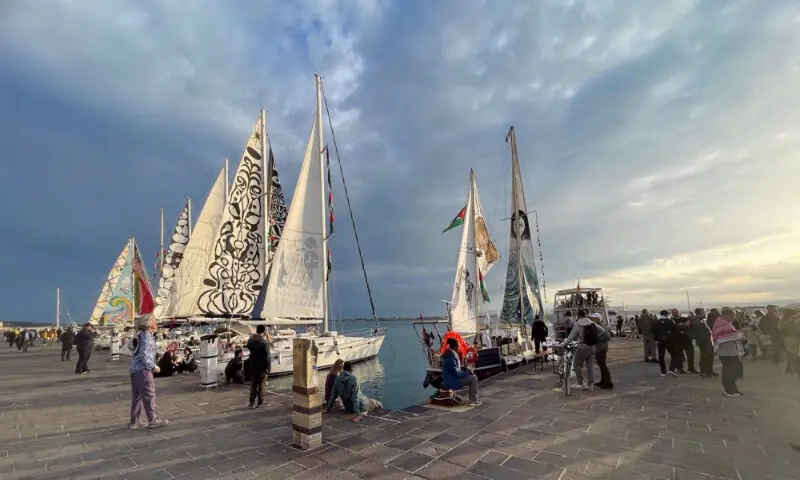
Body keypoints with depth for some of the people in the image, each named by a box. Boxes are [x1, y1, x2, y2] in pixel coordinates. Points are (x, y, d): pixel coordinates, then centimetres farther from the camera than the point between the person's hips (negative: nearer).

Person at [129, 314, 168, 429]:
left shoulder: (141, 335, 15)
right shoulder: (147, 336, -15)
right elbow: (143, 355, -22)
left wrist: (152, 366, 18)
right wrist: (153, 366, -13)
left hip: (134, 370, 10)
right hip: (143, 370, -10)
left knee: (136, 396, 14)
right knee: (149, 395, -1)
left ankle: (134, 422, 20)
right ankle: (153, 420, 5)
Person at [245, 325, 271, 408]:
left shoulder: (250, 340, -2)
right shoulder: (264, 342, -22)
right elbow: (267, 356, -20)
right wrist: (268, 368, -12)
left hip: (253, 366, 6)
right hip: (262, 367, -6)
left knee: (253, 385, 14)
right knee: (261, 385, 8)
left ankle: (252, 403, 17)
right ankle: (260, 402, 15)